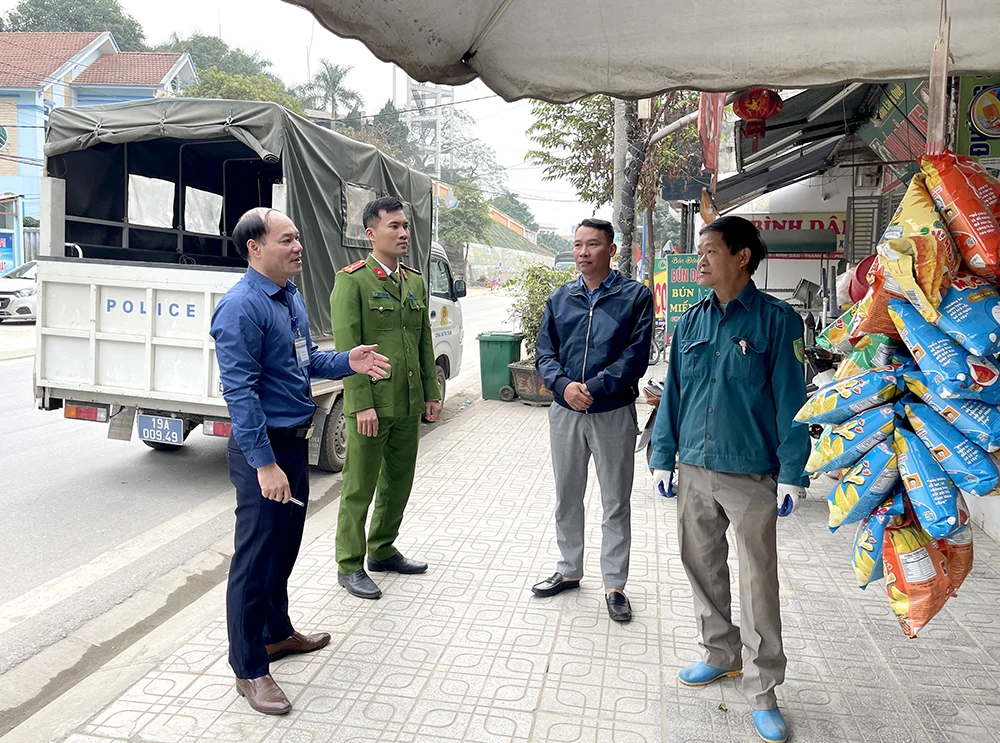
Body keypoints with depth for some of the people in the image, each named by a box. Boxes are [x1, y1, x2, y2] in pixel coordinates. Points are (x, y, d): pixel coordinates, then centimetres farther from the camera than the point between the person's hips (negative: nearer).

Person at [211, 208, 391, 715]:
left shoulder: (291, 297, 10)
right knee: (256, 558, 2)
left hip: (295, 441, 9)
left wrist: (348, 362, 1)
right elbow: (240, 391, -23)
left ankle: (277, 632, 41)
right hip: (264, 449, -9)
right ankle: (249, 670, 16)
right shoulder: (242, 307, -19)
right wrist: (265, 463, -25)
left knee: (285, 546, 22)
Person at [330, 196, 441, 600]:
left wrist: (431, 393, 12)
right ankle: (349, 566, 17)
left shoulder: (416, 282, 13)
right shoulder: (352, 281, -9)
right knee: (359, 488, 3)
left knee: (399, 482, 17)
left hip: (409, 406, 7)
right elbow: (347, 347, -14)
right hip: (370, 405, -7)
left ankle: (382, 551, 34)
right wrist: (361, 404, -18)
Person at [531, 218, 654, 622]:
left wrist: (593, 387, -20)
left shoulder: (636, 296, -3)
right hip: (565, 412, 4)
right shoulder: (559, 299, 8)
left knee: (616, 503, 6)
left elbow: (636, 356, -11)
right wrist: (563, 385, -16)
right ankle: (569, 570, 33)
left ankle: (614, 584, 19)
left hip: (613, 412, -4)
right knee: (567, 497, 15)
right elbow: (545, 353, 4)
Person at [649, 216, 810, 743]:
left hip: (751, 476, -5)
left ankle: (763, 694, 17)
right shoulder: (692, 320, 6)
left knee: (759, 583, 3)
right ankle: (721, 655, 37)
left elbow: (790, 400, -8)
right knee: (701, 565, 16)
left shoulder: (776, 320, -7)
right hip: (695, 471, 5)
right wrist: (663, 456, 8)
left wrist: (792, 474, -10)